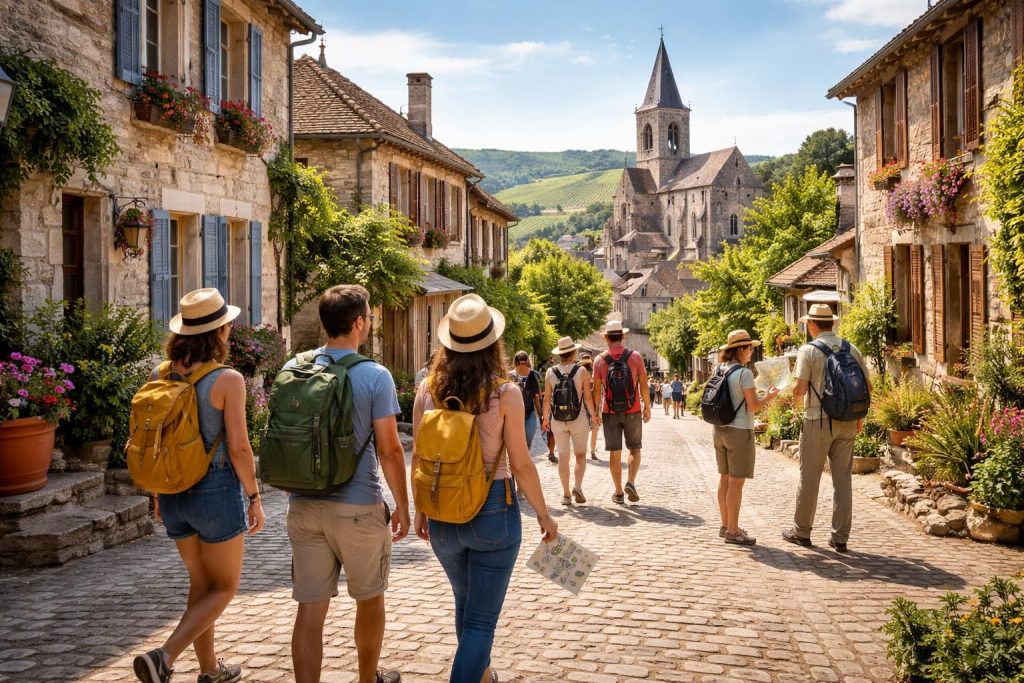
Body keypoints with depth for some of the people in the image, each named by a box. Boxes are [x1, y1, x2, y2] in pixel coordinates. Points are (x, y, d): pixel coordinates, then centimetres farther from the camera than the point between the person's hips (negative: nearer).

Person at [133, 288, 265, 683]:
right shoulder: (227, 380, -16)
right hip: (217, 491, -6)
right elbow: (238, 447, -16)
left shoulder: (161, 374, 1)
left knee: (200, 583, 20)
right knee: (225, 588, 10)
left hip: (174, 492, 6)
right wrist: (254, 498, -4)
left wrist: (158, 492, 18)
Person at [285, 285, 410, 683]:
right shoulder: (375, 376, -12)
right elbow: (389, 449, -11)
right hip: (358, 507, -3)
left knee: (310, 609, 6)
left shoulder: (294, 370, 2)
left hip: (304, 505, 3)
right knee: (369, 599, 18)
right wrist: (402, 505, 0)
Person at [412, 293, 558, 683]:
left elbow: (419, 458, 2)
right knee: (480, 621, 5)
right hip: (493, 511, -4)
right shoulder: (504, 393, -13)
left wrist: (420, 510, 16)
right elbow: (520, 465, -11)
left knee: (466, 602, 27)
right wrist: (544, 516, 2)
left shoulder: (428, 390, -4)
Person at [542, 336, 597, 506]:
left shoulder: (550, 372, -2)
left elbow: (547, 398, -1)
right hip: (579, 419, -1)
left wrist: (545, 417, 11)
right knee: (580, 454, 10)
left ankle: (566, 494, 8)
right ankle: (578, 486, -9)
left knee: (563, 456, 8)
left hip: (558, 421, 2)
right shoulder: (581, 371, -7)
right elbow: (588, 397, -7)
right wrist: (594, 415, 7)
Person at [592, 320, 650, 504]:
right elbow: (643, 385, -3)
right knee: (635, 448, 14)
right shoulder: (635, 356, -5)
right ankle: (630, 482, -6)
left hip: (610, 413, 0)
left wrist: (595, 411, 9)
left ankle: (618, 492, 10)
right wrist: (647, 407, 7)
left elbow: (597, 389, -2)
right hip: (632, 411, 0)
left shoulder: (600, 360, -3)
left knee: (614, 452, 7)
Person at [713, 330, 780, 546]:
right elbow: (753, 406, -15)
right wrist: (769, 397, 1)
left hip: (720, 429, 8)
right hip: (739, 431, -8)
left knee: (725, 478, 14)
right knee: (736, 482, -3)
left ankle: (726, 525, 22)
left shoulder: (720, 371, 8)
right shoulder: (744, 373, -15)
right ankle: (733, 531, 1)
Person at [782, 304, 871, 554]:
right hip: (846, 422, 4)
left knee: (809, 478, 7)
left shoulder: (808, 350, -8)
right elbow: (866, 386, 7)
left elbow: (800, 388, -14)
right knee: (843, 479, 8)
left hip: (818, 420, -4)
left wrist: (796, 399, 9)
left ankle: (801, 531, 17)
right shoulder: (852, 349, 5)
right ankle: (840, 537, 11)